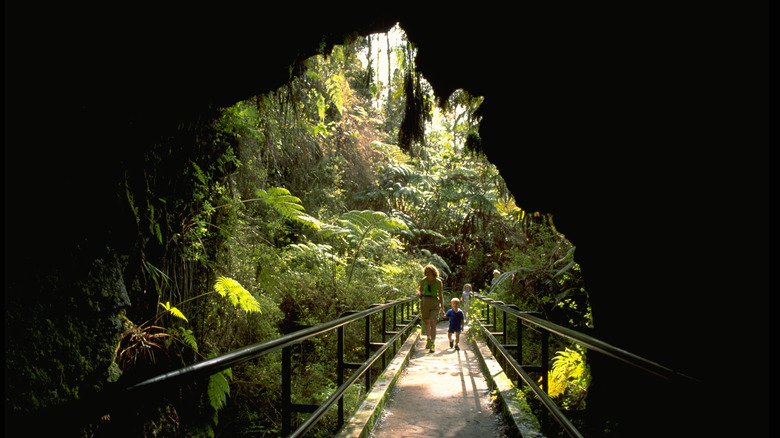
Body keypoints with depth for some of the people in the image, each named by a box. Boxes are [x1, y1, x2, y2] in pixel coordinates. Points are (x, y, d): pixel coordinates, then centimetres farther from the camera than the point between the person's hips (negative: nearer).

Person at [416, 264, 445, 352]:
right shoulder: (423, 281, 2)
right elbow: (420, 291, 14)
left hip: (435, 303, -2)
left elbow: (441, 295, 2)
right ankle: (429, 339, 37)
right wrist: (419, 293, -12)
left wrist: (442, 308, 0)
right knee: (427, 322, 14)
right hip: (425, 301, 2)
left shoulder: (438, 281, -2)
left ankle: (432, 344, -9)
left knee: (433, 323, -11)